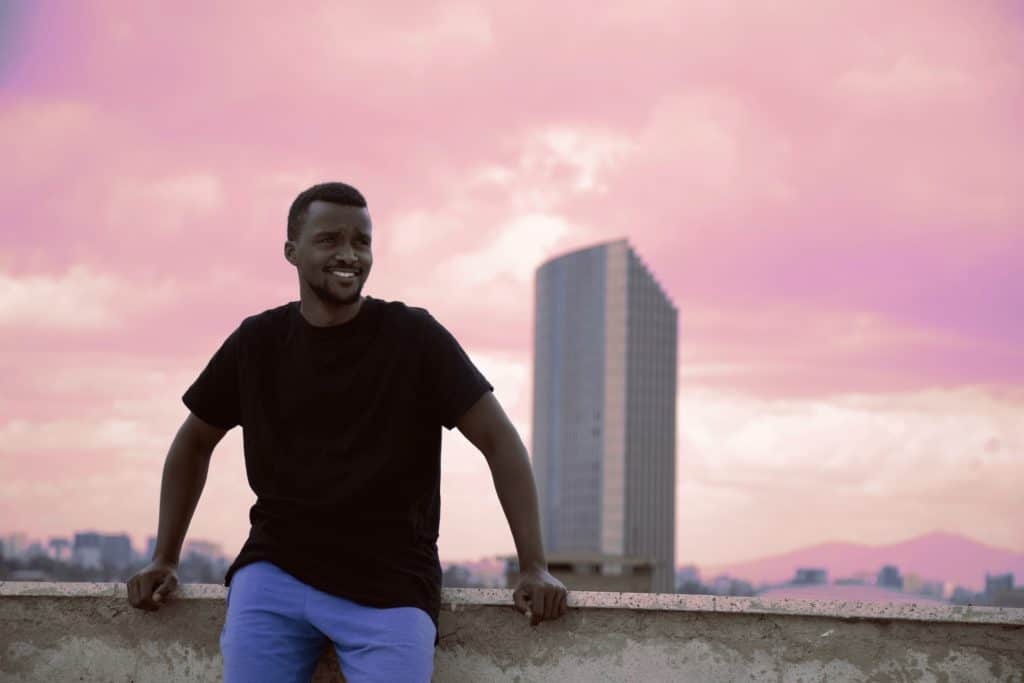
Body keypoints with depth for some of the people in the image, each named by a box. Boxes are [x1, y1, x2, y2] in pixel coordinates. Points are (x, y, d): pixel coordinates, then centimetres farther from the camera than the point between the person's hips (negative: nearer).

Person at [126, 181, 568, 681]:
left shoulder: (414, 338, -4)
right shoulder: (257, 342, 4)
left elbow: (498, 439, -4)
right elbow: (194, 443, 18)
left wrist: (534, 568, -9)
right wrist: (164, 560, 15)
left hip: (391, 584, -2)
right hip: (274, 570, 2)